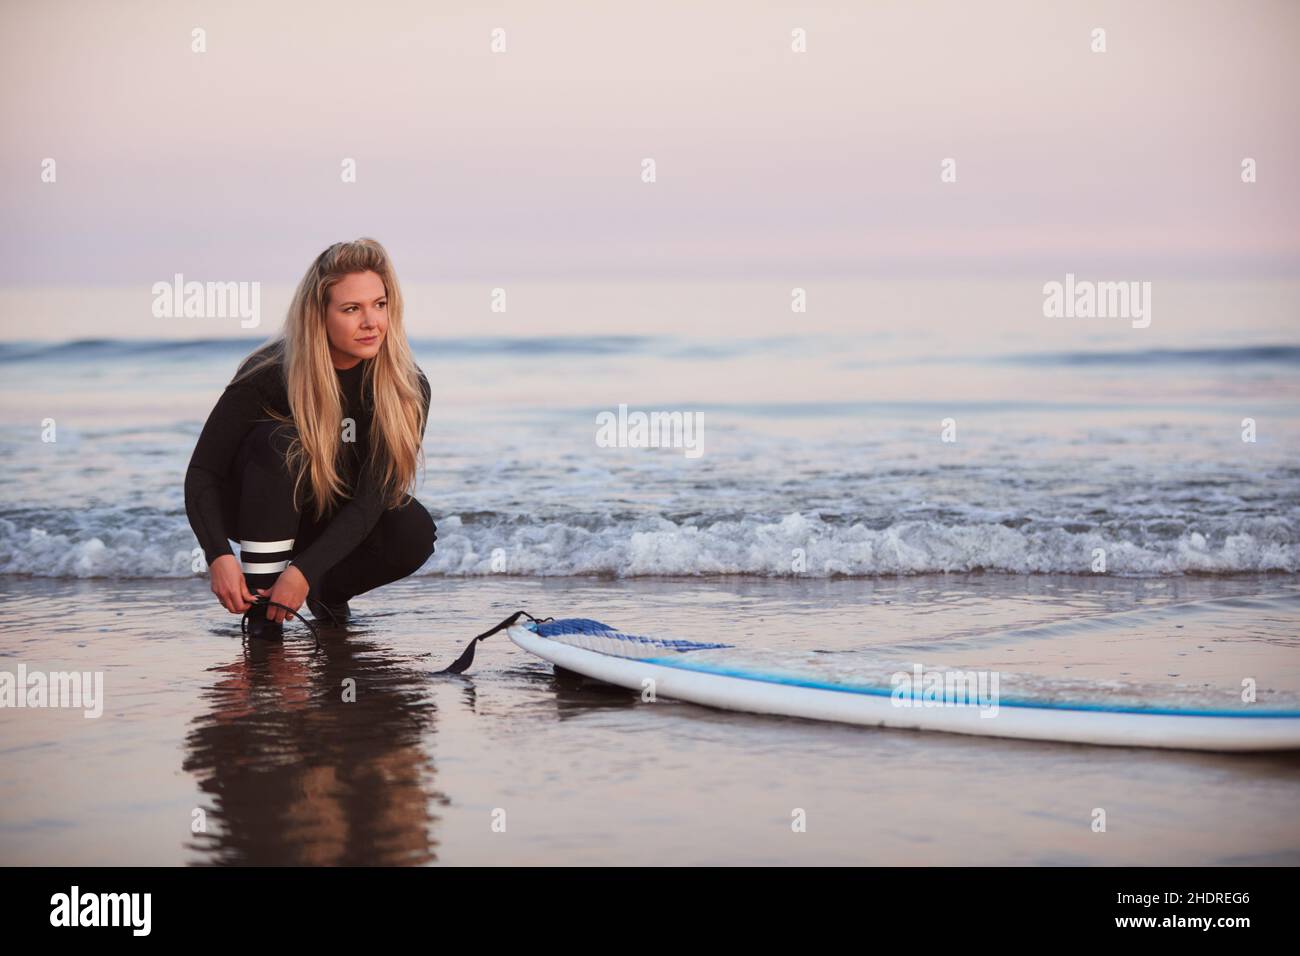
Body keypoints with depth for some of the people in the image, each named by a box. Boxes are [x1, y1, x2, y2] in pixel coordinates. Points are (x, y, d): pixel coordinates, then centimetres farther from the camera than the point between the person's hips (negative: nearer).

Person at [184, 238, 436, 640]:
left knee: (415, 533, -29)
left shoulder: (409, 387, -21)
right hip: (263, 510, -2)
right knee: (279, 442, -34)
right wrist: (219, 556, -38)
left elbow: (373, 494, -26)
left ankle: (327, 590, 1)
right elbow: (203, 472, -22)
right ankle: (260, 603, -26)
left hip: (341, 520, 2)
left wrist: (306, 570, -36)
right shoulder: (269, 374, -26)